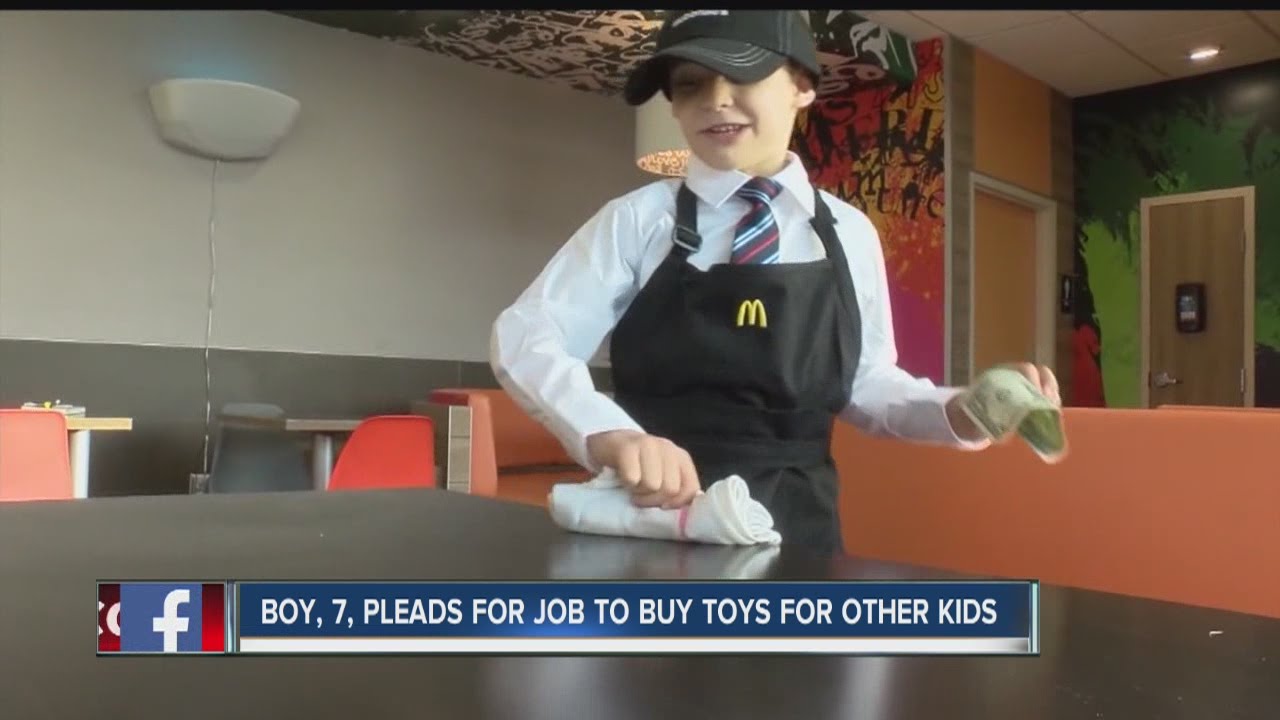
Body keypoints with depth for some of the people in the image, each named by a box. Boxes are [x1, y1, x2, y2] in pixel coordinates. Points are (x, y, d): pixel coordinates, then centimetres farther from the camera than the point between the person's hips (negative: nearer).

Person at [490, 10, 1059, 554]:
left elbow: (863, 383, 10)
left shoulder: (849, 234, 2)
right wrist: (609, 434, -28)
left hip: (797, 532, 3)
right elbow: (524, 338, -11)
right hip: (653, 526, -2)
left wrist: (957, 412, -7)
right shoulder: (637, 220, -5)